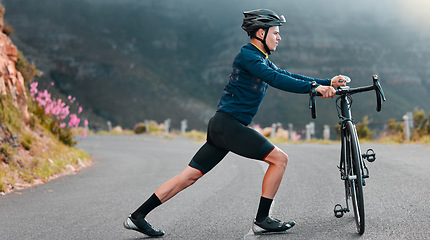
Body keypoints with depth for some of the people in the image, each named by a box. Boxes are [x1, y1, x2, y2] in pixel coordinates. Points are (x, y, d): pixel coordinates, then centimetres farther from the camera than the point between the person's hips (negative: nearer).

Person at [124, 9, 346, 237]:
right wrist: (314, 87, -24)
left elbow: (287, 76, 17)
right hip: (227, 123, -10)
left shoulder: (262, 61, 21)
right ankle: (262, 220, -2)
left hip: (223, 127, 10)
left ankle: (137, 216, 12)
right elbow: (276, 80, -23)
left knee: (190, 176, 9)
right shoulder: (247, 55, -10)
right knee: (279, 158, -8)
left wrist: (328, 82, 10)